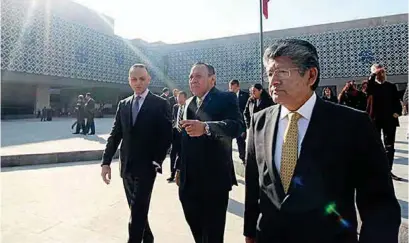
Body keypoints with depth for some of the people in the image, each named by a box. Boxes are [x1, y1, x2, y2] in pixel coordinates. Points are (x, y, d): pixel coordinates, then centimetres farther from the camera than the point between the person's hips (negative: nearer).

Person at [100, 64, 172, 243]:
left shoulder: (160, 104, -5)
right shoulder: (123, 105, 9)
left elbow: (166, 136, -8)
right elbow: (115, 135, 7)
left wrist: (157, 162, -14)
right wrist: (106, 162, 0)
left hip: (146, 166, -5)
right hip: (127, 167, 5)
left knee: (138, 210, -3)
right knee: (137, 209, 17)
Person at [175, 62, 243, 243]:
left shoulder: (226, 98, -7)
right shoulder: (188, 103, 14)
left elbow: (236, 126, -26)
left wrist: (205, 127, -41)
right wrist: (179, 168, 14)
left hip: (214, 179, -6)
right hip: (189, 181, 6)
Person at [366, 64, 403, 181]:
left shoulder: (391, 86, 9)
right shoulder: (372, 86, 2)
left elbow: (397, 101, 9)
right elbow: (368, 87, -23)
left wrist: (397, 112, -8)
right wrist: (373, 73, -25)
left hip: (390, 119, 2)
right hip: (375, 119, -2)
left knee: (389, 146, 4)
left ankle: (388, 170, 12)